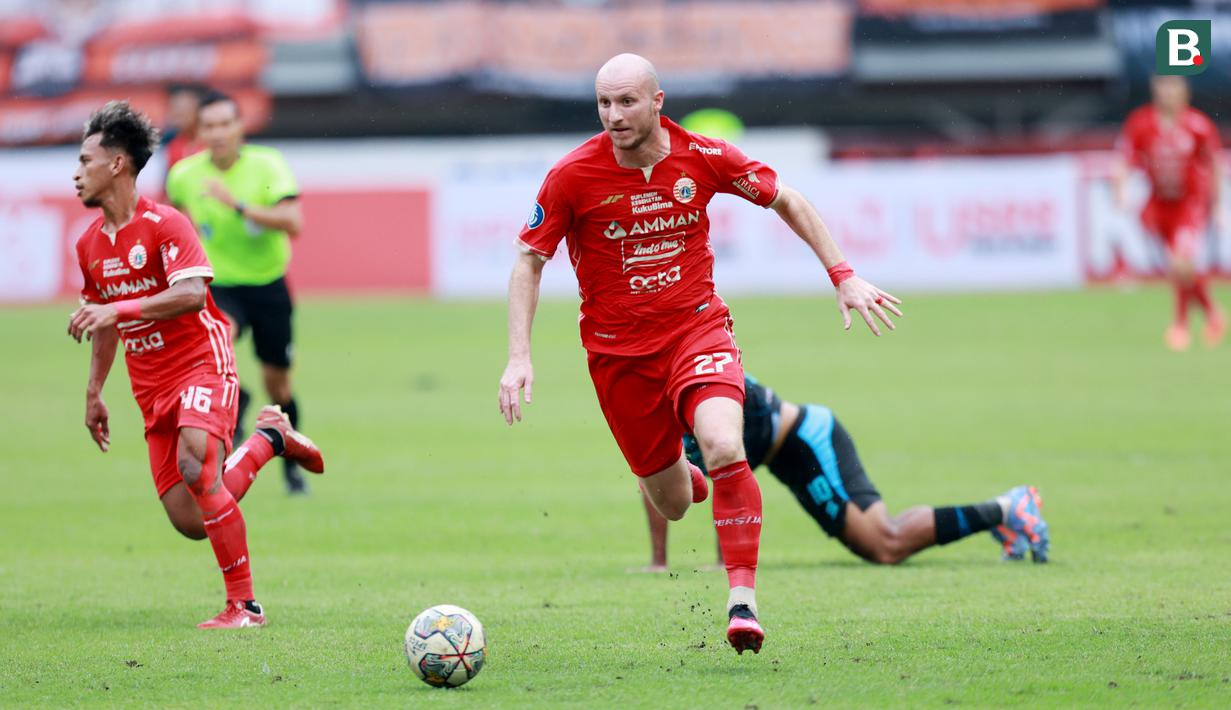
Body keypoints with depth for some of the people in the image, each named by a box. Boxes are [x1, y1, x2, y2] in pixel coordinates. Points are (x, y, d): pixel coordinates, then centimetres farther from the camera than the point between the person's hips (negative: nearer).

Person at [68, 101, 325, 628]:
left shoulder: (164, 225, -11)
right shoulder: (90, 244, 11)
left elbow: (191, 294, -27)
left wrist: (117, 308, -34)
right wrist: (94, 393, 23)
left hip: (202, 366, -7)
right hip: (152, 387, 7)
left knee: (196, 467, -30)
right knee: (190, 522, -3)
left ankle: (243, 605, -19)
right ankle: (268, 438, 24)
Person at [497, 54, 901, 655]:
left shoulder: (703, 158, -8)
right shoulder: (572, 176, -12)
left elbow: (786, 201, 7)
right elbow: (529, 263, -2)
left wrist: (843, 276, 3)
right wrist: (519, 358, -12)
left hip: (696, 328, 0)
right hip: (617, 350, 0)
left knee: (724, 448, -29)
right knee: (672, 504, 7)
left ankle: (743, 599, -22)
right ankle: (675, 473, 47)